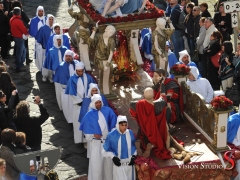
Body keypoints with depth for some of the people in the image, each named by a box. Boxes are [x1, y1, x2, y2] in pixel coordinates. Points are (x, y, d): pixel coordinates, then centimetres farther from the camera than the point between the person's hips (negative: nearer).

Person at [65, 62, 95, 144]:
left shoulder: (88, 77, 0)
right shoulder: (72, 79, -8)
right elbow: (72, 93, -8)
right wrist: (80, 101, -11)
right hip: (78, 103, -3)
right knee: (78, 120, 2)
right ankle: (79, 139, 10)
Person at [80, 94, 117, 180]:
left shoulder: (107, 110, -1)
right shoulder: (89, 115, -7)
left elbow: (113, 122, 8)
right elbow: (86, 129, -1)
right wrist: (93, 135, -14)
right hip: (96, 142, -3)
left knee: (108, 161, 10)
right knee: (96, 163, -1)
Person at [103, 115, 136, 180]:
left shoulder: (130, 133, -3)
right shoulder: (111, 135, -13)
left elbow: (134, 146, 13)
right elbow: (106, 149, -2)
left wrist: (134, 156, 1)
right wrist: (113, 157, -14)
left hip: (130, 164, 4)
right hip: (118, 165, -4)